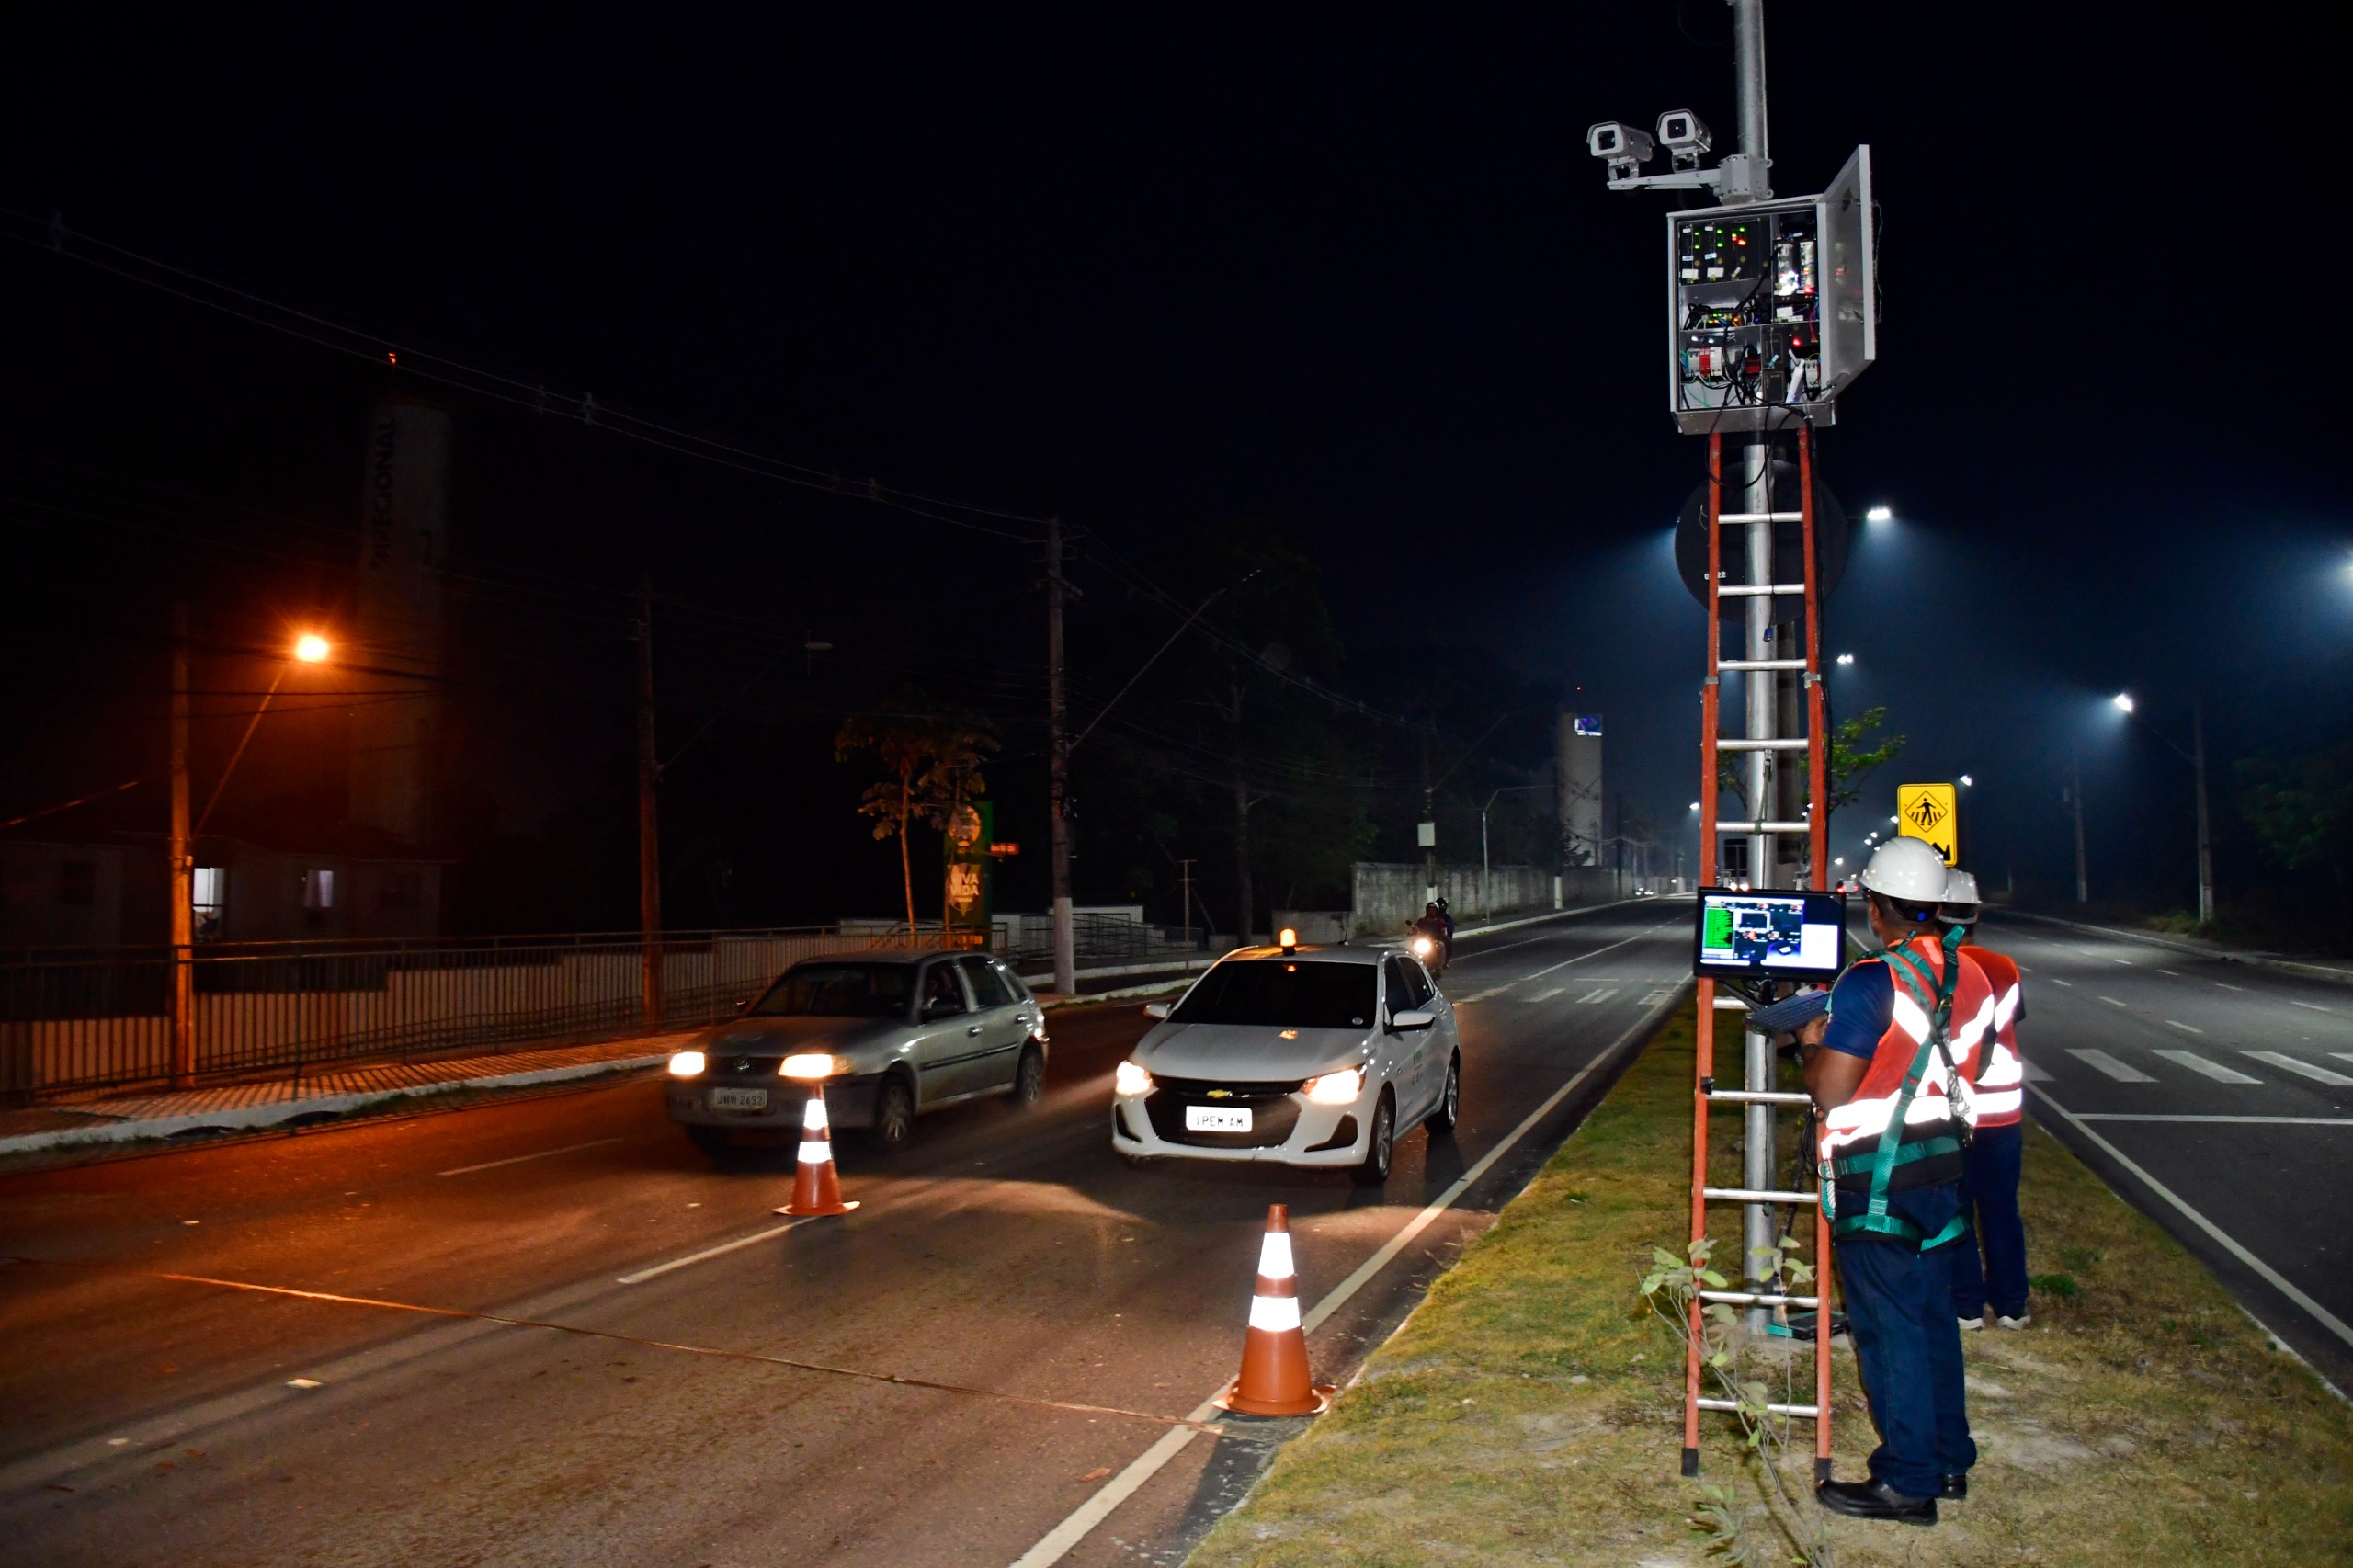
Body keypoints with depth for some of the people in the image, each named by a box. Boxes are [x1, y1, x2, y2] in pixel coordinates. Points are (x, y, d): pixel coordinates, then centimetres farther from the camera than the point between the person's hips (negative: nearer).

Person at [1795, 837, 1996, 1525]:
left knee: (1889, 1327, 1)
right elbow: (1965, 1071, 15)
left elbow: (1829, 1090, -22)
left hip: (1878, 1184, -8)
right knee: (1932, 1315, 18)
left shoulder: (1872, 983, -21)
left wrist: (1813, 1042, -2)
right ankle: (1949, 1460, 30)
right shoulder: (1969, 977, 5)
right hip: (1941, 1166, 8)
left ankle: (1907, 1482, 10)